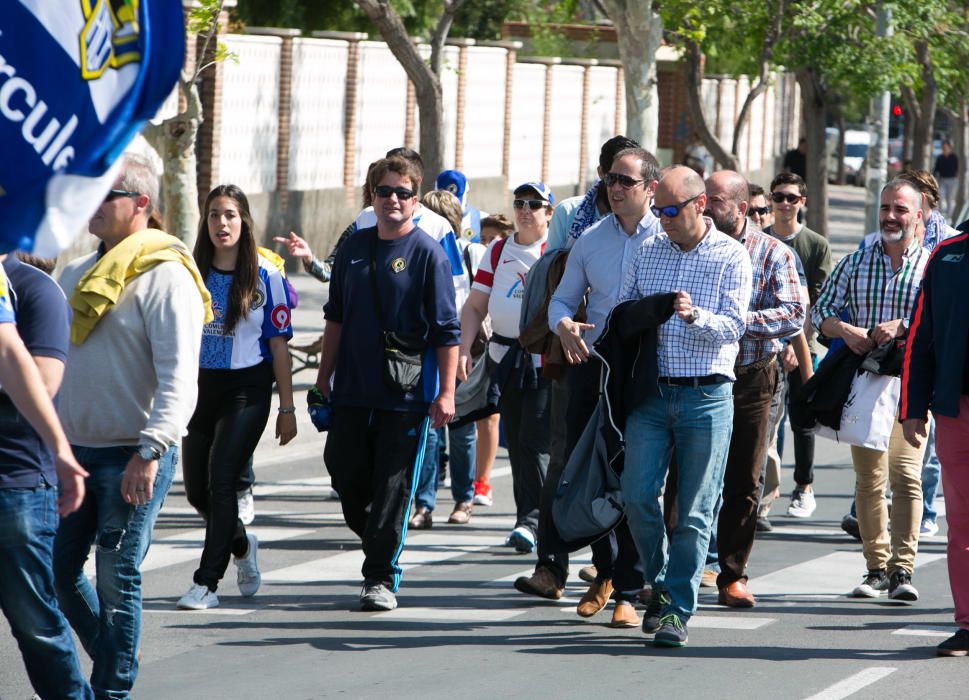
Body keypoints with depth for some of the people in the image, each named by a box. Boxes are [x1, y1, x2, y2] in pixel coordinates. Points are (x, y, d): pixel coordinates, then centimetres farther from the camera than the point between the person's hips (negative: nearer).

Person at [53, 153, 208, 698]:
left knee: (118, 580, -5)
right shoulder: (77, 275, 15)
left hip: (133, 456, -8)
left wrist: (150, 452, -26)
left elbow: (179, 378, -18)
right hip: (75, 449, 8)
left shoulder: (164, 276, -11)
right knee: (61, 568, 10)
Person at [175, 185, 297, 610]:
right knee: (197, 490, 8)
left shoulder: (265, 277, -3)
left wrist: (287, 408, -2)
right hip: (200, 387, 4)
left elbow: (278, 344, -1)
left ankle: (207, 582, -9)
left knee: (221, 480, -14)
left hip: (246, 389, -4)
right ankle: (241, 545, 38)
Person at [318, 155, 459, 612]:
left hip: (406, 393, -5)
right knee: (345, 473, 8)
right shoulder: (354, 248, 10)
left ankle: (382, 578, 2)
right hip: (353, 389, 5)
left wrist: (446, 393, -11)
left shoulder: (428, 253, -5)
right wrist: (324, 374, 18)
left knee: (393, 487, -4)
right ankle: (379, 547, 31)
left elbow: (447, 330, -6)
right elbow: (336, 316, 20)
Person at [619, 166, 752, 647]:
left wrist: (696, 316, -27)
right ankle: (661, 583, 17)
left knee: (694, 511, -2)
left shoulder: (731, 257, 0)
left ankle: (677, 610, 4)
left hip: (706, 396, -3)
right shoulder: (648, 251, 12)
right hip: (651, 394, 3)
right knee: (637, 496, -6)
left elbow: (734, 326, -9)